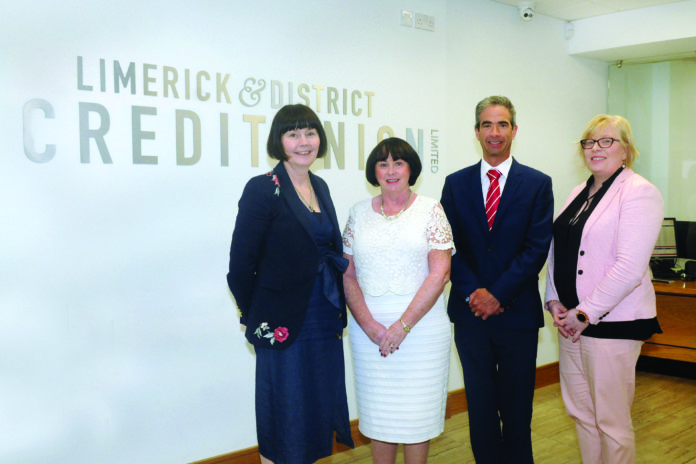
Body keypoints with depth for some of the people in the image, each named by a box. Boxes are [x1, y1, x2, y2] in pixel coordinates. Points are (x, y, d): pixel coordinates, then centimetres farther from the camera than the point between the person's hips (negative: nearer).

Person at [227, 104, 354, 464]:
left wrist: (338, 312, 9)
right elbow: (241, 266, -12)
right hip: (284, 326, -6)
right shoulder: (262, 189, -11)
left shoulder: (320, 187, 10)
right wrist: (256, 320, -5)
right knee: (284, 420, 5)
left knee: (319, 412, 15)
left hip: (326, 322, 7)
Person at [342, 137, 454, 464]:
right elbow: (347, 274, 5)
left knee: (417, 411, 6)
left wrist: (403, 325, -12)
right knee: (377, 411, 10)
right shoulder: (359, 213, 8)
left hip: (421, 325, -2)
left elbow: (440, 273, -7)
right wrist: (370, 325, -8)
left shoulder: (430, 210, 1)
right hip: (368, 329, 2)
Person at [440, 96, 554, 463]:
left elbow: (537, 248, -6)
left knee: (517, 403, 9)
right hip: (470, 310, 2)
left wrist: (498, 294, -13)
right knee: (480, 403, 10)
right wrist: (472, 292, -11)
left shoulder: (537, 184, 1)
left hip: (517, 311, -1)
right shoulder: (456, 183, 6)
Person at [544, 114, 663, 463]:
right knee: (580, 412, 15)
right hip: (572, 321, 7)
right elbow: (557, 252, 16)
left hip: (612, 323, -7)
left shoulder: (638, 192, -11)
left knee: (612, 421, 3)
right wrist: (554, 301, 4)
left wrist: (586, 314, -16)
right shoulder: (579, 193, 14)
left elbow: (630, 268, -19)